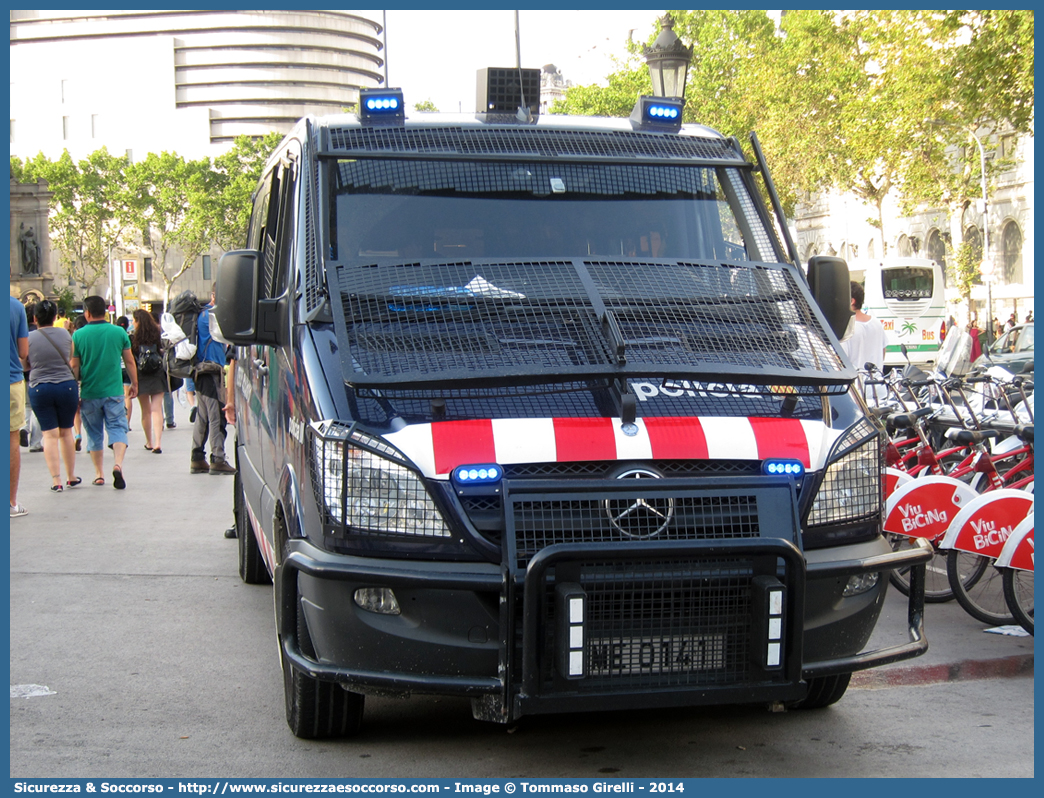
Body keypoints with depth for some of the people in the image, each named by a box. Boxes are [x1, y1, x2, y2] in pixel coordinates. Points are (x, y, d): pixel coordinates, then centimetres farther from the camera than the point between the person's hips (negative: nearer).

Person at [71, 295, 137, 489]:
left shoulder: (78, 335, -4)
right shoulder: (118, 332, -2)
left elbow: (75, 367, -2)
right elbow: (130, 361, 5)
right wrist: (134, 383, 18)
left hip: (89, 394, 0)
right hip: (114, 391, 0)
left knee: (94, 434, 13)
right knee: (117, 428, 2)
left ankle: (98, 474, 19)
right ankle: (118, 464, -23)